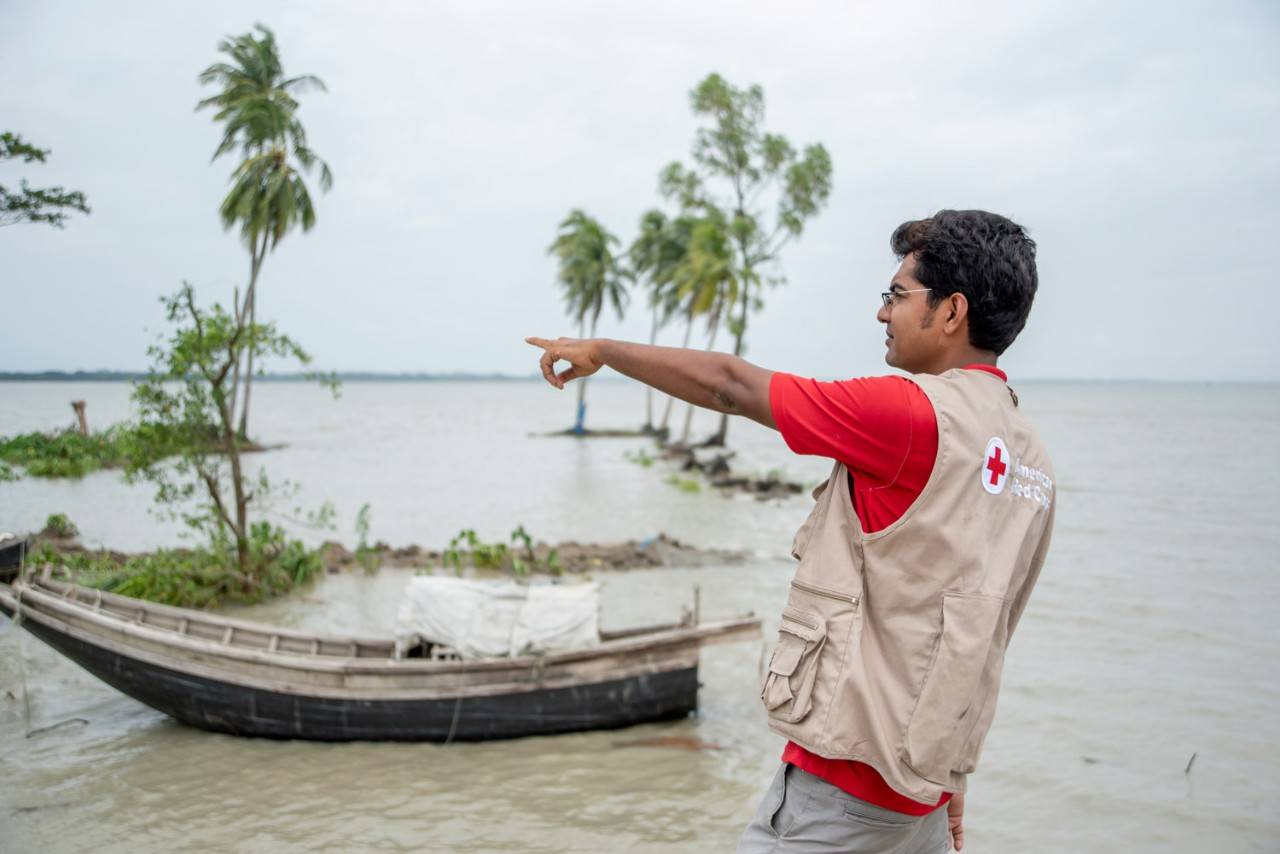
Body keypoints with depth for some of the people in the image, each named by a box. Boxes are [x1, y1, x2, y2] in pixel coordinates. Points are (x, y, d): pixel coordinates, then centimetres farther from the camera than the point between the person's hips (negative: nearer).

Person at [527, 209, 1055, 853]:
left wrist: (602, 351, 2)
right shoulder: (1028, 458, 7)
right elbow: (974, 621, 13)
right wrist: (948, 776, 20)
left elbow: (729, 385, -12)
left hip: (847, 776, -8)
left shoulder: (914, 413, -18)